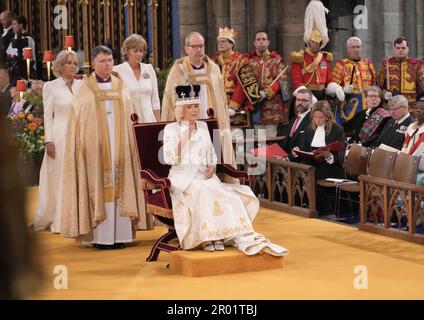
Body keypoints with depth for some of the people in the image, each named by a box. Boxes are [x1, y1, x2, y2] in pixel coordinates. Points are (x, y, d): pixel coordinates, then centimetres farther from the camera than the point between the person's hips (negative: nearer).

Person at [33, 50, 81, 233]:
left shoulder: (81, 85, 9)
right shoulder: (51, 87, -1)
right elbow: (47, 115, -2)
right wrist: (49, 141, -9)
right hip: (60, 137, -4)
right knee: (60, 178, 1)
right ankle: (59, 222, 6)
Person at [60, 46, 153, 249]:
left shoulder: (121, 88, 11)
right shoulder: (85, 90, 3)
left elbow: (129, 119, 11)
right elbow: (77, 122, 0)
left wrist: (129, 142, 3)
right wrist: (83, 146, -9)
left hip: (119, 146, 3)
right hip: (95, 147, -3)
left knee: (119, 186, 0)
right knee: (98, 186, -6)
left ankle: (120, 234, 1)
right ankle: (101, 236, -5)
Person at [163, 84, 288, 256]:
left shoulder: (203, 126, 20)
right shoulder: (171, 128, 5)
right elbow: (169, 158, -7)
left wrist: (212, 166, 2)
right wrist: (183, 137, -14)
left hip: (204, 175, 5)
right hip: (183, 176, -4)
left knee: (228, 195, -27)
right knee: (203, 190, -37)